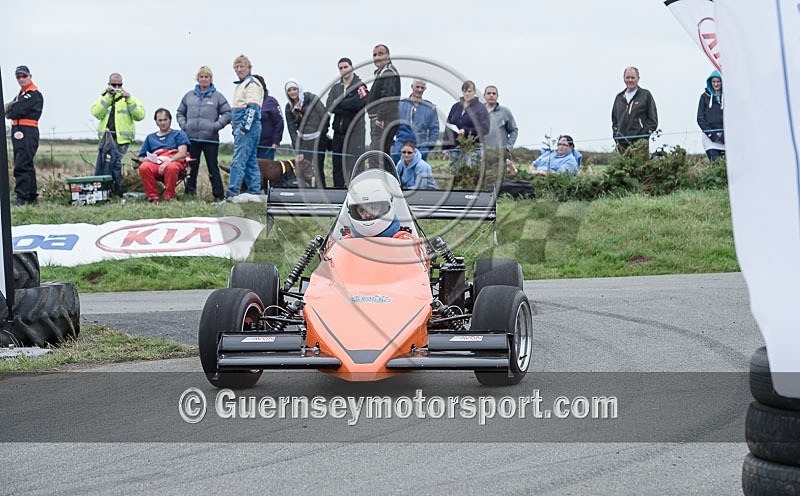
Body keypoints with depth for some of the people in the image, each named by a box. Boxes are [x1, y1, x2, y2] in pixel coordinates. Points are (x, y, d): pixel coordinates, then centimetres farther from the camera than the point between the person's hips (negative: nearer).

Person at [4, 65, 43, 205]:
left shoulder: (34, 94, -9)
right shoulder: (21, 94, 22)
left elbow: (17, 111, -15)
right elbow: (9, 108, 12)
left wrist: (8, 111, 4)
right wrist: (10, 108, -9)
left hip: (28, 132, -10)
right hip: (18, 131, 10)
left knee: (22, 166, -15)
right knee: (27, 165, 13)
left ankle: (21, 197, -18)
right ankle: (31, 197, 19)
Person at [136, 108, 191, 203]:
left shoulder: (179, 134, 22)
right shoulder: (150, 137, 32)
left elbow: (182, 153, 4)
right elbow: (142, 158, 24)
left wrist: (168, 161, -13)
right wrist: (148, 159, -1)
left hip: (174, 162, -2)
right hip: (155, 163, 2)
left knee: (171, 167, -42)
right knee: (143, 167, -34)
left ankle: (169, 197, -32)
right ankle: (152, 197, -30)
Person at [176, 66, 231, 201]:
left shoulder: (217, 96, 4)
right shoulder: (189, 96, 13)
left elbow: (227, 114, 1)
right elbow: (180, 112, 21)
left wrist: (216, 126, -9)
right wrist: (183, 125, 4)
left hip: (210, 138, -3)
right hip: (191, 138, 3)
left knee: (213, 167, -2)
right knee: (192, 167, 7)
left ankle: (219, 195, 1)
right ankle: (190, 192, 13)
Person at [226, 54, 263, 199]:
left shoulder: (252, 84, -9)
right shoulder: (240, 85, 22)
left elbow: (252, 108, -17)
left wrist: (244, 127, -21)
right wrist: (235, 127, 21)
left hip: (248, 127, -11)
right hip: (241, 127, 11)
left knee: (238, 161, -15)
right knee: (251, 162, 11)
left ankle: (232, 193, -19)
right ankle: (255, 191, 14)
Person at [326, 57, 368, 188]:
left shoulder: (360, 86, 2)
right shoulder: (336, 88, 17)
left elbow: (358, 103, -16)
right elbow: (329, 107, 0)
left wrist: (338, 103, -9)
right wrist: (348, 106, -10)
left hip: (355, 132, -5)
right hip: (338, 132, 6)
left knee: (353, 166, -11)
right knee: (337, 167, 6)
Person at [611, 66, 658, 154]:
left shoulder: (645, 95, 7)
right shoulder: (619, 97, 20)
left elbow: (653, 120, 4)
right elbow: (614, 119, 25)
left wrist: (644, 134, -7)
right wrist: (616, 134, 10)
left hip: (639, 140, -4)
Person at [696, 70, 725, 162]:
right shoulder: (705, 97, 9)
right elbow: (700, 119, 7)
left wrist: (724, 135, -7)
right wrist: (712, 135, -4)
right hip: (710, 137, 0)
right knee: (715, 161, -14)